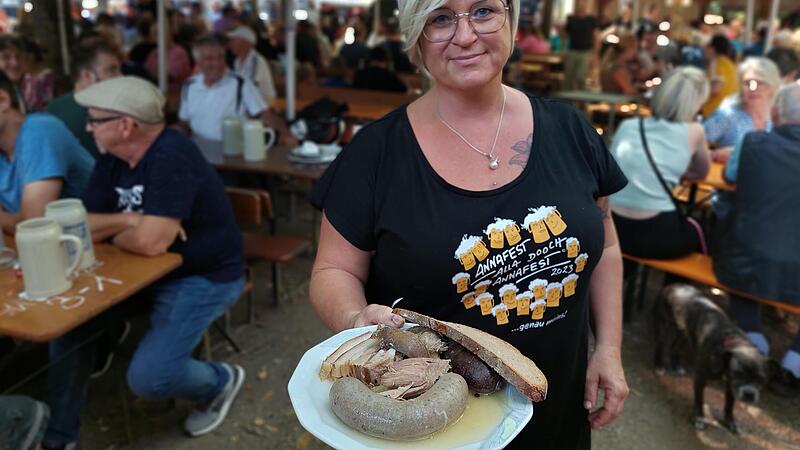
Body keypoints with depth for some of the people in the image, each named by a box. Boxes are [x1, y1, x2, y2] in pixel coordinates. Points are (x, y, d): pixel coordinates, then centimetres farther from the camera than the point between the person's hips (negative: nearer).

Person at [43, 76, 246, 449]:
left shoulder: (172, 156, -26)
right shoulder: (112, 159, 1)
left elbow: (150, 242, -32)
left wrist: (114, 233, -9)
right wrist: (129, 221, -19)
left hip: (203, 277, -8)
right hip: (148, 270, 9)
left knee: (148, 379, -18)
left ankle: (219, 381, 16)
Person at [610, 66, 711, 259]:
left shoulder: (627, 126, 11)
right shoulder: (693, 132, 2)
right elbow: (701, 172, 22)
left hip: (612, 228, 4)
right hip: (654, 235, -4)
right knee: (699, 230, 31)